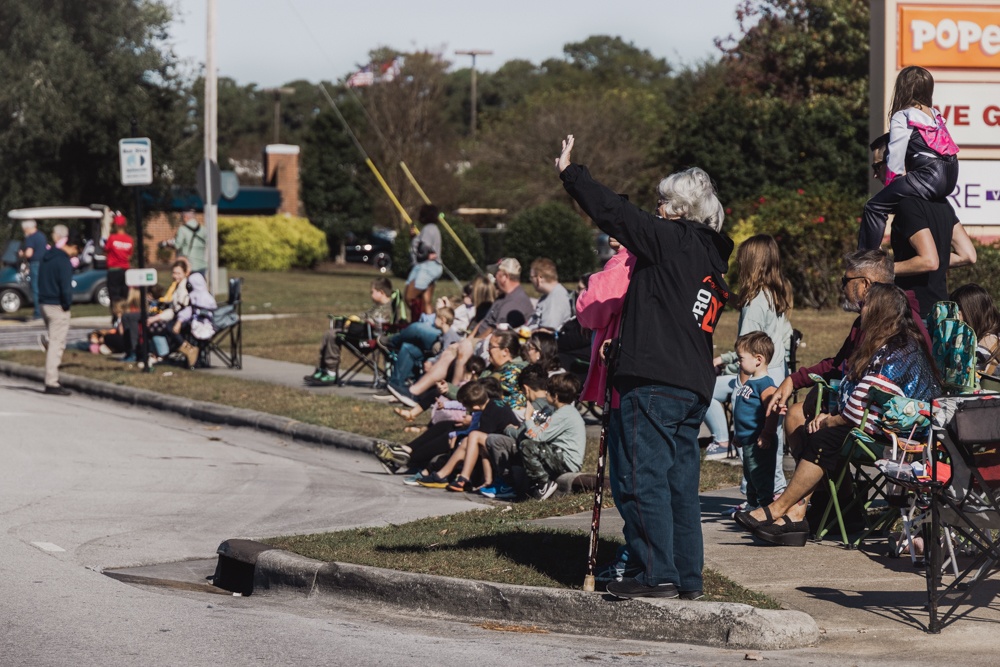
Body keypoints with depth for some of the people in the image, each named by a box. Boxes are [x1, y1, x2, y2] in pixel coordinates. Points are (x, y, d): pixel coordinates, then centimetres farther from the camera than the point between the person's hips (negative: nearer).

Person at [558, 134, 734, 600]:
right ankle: (688, 577, 13)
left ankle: (658, 574, -6)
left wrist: (570, 172, 2)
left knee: (641, 477, -5)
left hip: (655, 381, -9)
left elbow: (614, 213, -8)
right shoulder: (713, 257, 17)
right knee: (680, 480, 12)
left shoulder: (671, 240, -7)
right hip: (696, 384, 9)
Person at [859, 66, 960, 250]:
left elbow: (896, 154, -7)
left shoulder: (902, 117, -3)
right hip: (950, 177, 9)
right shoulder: (934, 114, 20)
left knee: (875, 208, -7)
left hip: (929, 176, -9)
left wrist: (891, 181, 7)